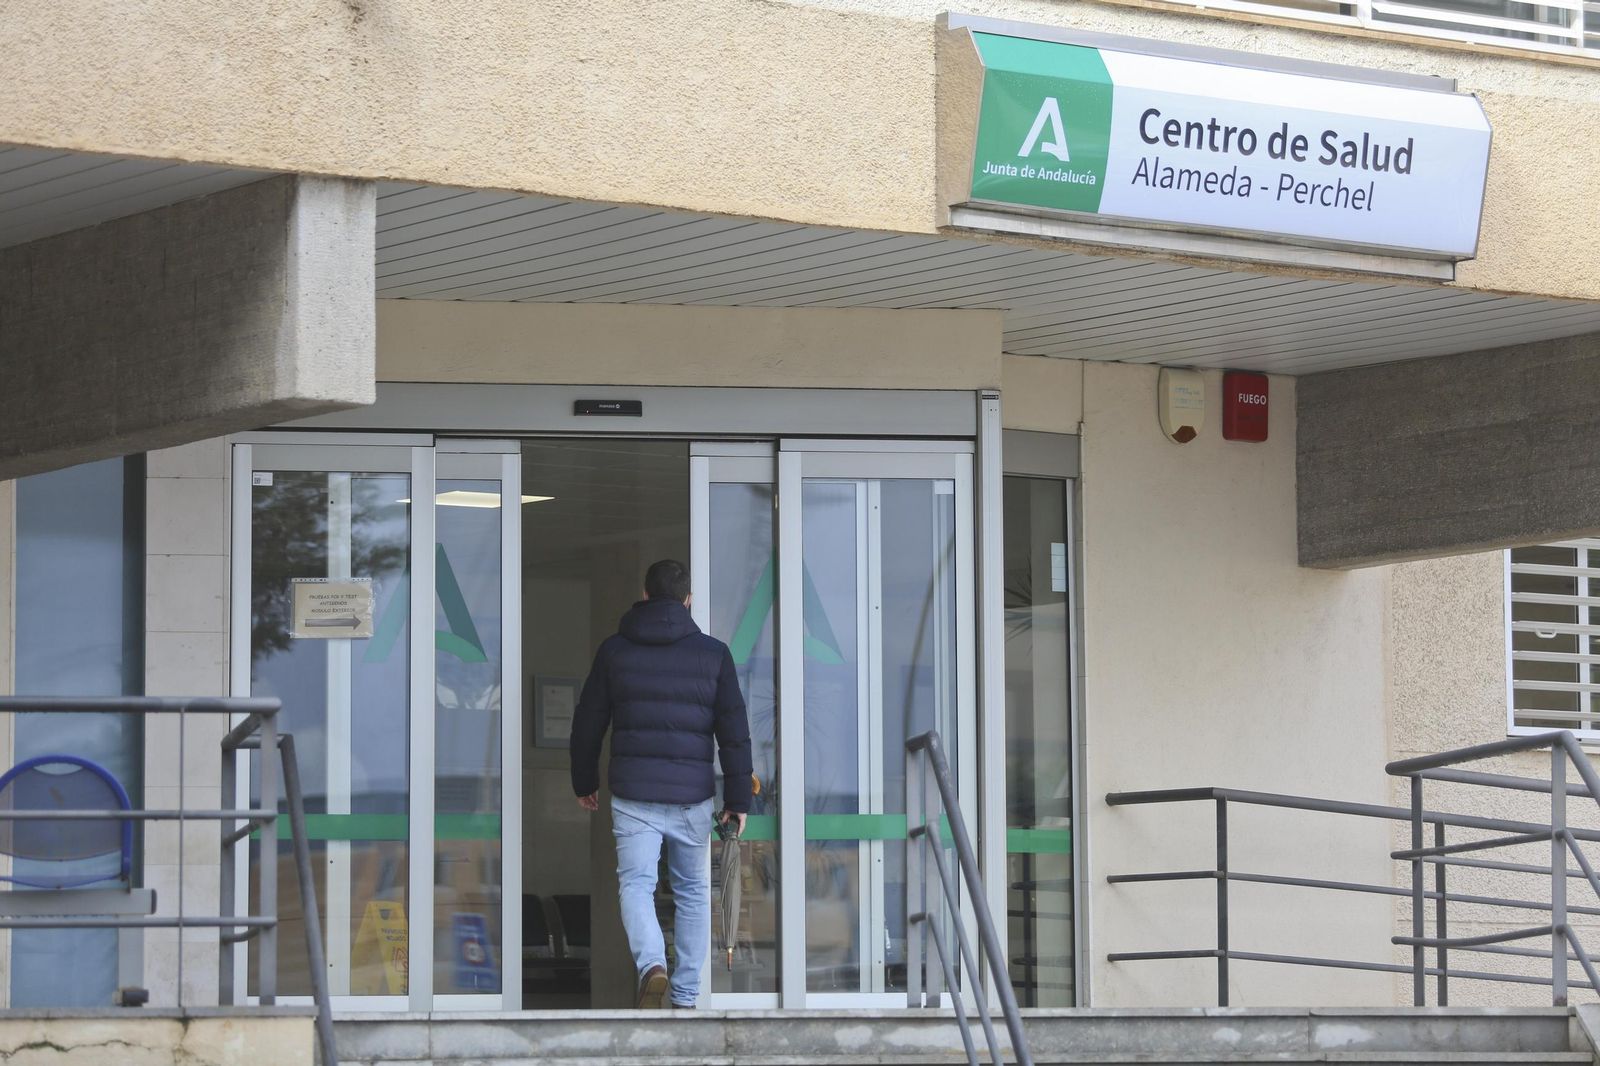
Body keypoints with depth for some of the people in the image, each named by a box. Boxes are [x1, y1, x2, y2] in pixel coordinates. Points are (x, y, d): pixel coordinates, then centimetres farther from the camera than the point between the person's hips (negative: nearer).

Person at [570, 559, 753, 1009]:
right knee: (693, 891, 12)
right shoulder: (713, 654, 0)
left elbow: (587, 723, 8)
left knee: (636, 882, 3)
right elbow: (734, 732, -2)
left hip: (633, 793, 0)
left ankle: (652, 964, -23)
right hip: (692, 794, 1)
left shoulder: (615, 650, 2)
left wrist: (584, 782, 21)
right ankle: (686, 996, 12)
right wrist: (738, 799, 3)